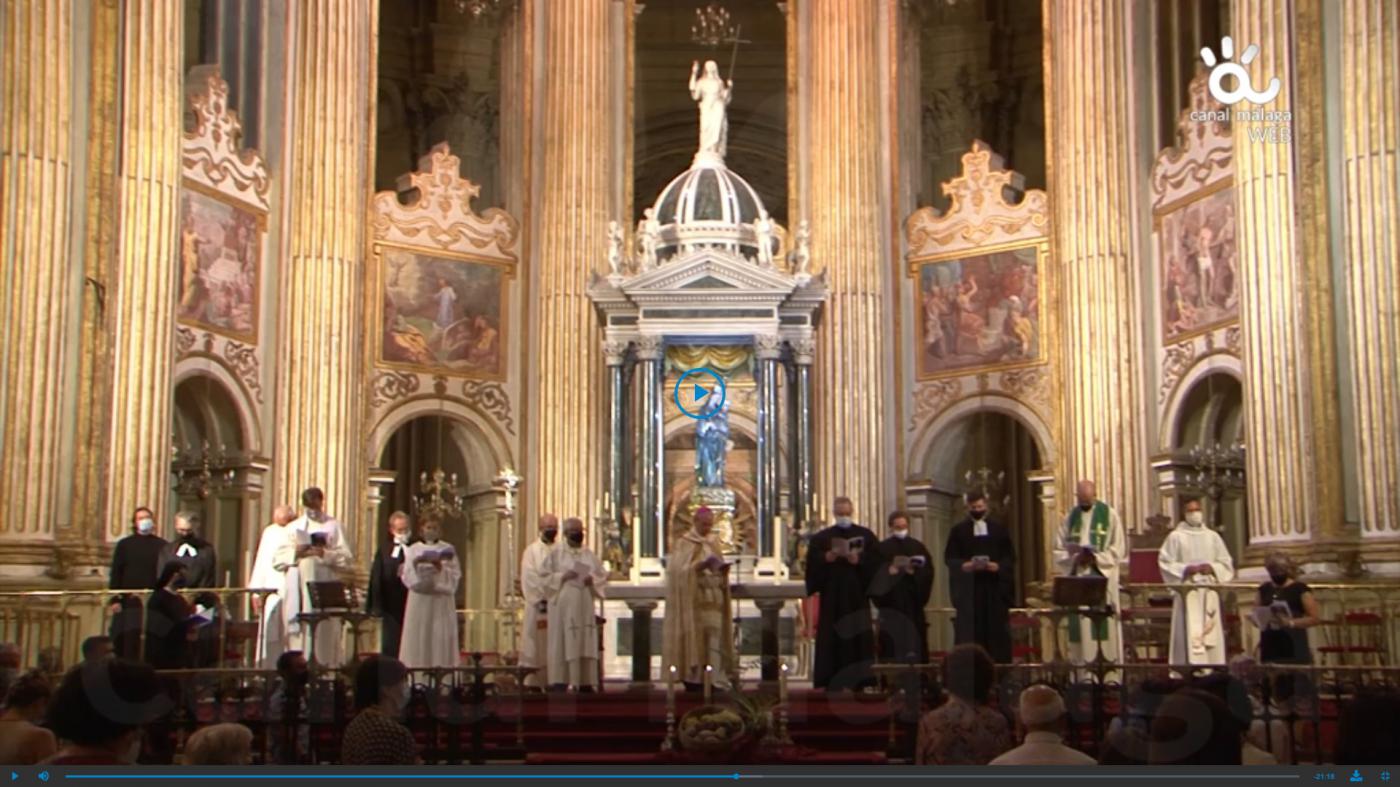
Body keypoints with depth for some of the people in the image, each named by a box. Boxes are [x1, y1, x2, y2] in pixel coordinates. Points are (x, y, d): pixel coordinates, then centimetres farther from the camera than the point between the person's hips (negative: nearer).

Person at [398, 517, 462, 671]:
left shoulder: (448, 549, 9)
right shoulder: (413, 550, 10)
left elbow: (455, 574, 1)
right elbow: (406, 575, 1)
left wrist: (441, 568, -15)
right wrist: (414, 564, -18)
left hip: (441, 602, 0)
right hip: (419, 601, 0)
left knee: (441, 636, -5)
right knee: (419, 637, -4)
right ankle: (418, 668, -2)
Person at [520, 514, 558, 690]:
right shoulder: (532, 551, 5)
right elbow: (529, 578, -5)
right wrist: (540, 600, -14)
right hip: (538, 606, -3)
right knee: (537, 644, -4)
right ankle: (533, 682, -3)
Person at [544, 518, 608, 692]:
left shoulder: (589, 554, 15)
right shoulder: (556, 552, 5)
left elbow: (603, 575, 14)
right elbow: (546, 576, 0)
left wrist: (592, 580, -7)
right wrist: (563, 577, -14)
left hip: (584, 605, 4)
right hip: (563, 604, -3)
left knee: (586, 643, -1)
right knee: (563, 642, -8)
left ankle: (586, 681, 0)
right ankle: (560, 680, -8)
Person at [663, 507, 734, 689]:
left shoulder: (714, 542, 17)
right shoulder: (684, 543, 0)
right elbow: (679, 570, -9)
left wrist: (722, 569, -2)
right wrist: (701, 566, -21)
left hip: (714, 598, 5)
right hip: (693, 598, -5)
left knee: (715, 636, -3)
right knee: (695, 635, -7)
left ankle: (716, 677, -5)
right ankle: (693, 676, -2)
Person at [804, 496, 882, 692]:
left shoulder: (866, 536, 9)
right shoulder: (821, 538, 11)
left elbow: (876, 563, 1)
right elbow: (812, 564, 2)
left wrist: (859, 561, -15)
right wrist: (826, 558, -16)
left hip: (857, 595, 0)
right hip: (831, 596, 1)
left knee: (857, 637, -4)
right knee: (831, 638, -3)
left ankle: (856, 681, 0)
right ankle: (831, 682, -1)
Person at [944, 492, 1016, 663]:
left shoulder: (999, 529, 12)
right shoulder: (958, 531, 9)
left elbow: (1010, 556, 8)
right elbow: (949, 558, 4)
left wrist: (998, 566, -12)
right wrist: (963, 565, -16)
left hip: (994, 586, 1)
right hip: (968, 589, -1)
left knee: (997, 628, -2)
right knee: (970, 630, -4)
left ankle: (999, 666, 1)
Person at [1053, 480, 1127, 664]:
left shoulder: (1110, 515, 4)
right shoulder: (1070, 517, 12)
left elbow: (1118, 549, 0)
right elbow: (1059, 551, 10)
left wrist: (1096, 558, -14)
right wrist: (1075, 558, -10)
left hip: (1103, 576, -2)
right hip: (1077, 577, 3)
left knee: (1104, 623, -6)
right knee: (1081, 625, -2)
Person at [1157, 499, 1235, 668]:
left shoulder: (1213, 537, 14)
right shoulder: (1175, 537, 4)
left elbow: (1227, 564, 11)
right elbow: (1166, 563, -2)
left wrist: (1212, 567, -9)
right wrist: (1186, 569, -16)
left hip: (1209, 594, 4)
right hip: (1187, 593, -3)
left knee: (1212, 637, 2)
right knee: (1189, 636, -10)